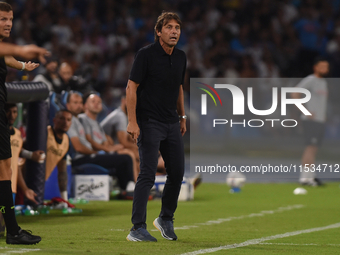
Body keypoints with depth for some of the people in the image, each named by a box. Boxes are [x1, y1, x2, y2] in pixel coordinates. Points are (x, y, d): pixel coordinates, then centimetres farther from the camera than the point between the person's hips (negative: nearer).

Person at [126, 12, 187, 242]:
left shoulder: (181, 57, 8)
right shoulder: (146, 55, -12)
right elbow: (131, 87, -12)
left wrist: (182, 117, 21)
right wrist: (132, 121, -18)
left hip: (172, 124, 7)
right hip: (149, 124, -7)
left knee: (177, 173, 8)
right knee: (148, 174, -13)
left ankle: (166, 219, 29)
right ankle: (137, 229, -13)